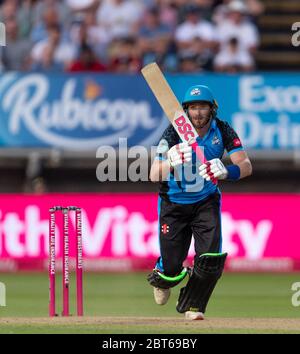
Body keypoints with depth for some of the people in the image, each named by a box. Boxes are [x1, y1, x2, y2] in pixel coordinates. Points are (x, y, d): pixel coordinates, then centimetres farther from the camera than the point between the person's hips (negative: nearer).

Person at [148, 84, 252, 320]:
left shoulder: (223, 131, -16)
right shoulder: (174, 133, -23)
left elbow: (246, 166, -25)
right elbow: (154, 176, -32)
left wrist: (227, 172, -47)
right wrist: (170, 162, -54)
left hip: (206, 202, 2)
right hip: (174, 203, -2)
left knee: (211, 260, -14)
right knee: (172, 269, -2)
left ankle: (192, 305, 14)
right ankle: (162, 279, 38)